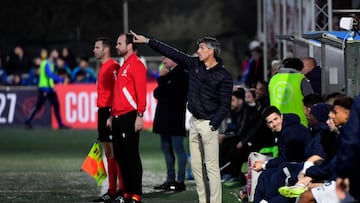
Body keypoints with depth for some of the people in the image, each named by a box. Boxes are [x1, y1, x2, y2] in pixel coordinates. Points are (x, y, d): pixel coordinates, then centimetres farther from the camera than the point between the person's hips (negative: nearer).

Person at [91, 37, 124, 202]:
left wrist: (112, 115, -22)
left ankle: (122, 190, -7)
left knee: (114, 152, -9)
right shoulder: (103, 67, 17)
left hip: (110, 112, -10)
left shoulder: (113, 66, -12)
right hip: (102, 111, 10)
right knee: (108, 153, 11)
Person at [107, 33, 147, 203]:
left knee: (131, 156, -7)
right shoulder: (122, 67, 20)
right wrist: (112, 115, 20)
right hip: (118, 118, 9)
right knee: (120, 155, 10)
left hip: (129, 117, -9)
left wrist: (140, 116, -20)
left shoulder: (136, 65, -8)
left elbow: (141, 92, -15)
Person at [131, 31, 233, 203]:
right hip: (194, 121, 7)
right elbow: (171, 53, 9)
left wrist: (213, 124, -16)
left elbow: (225, 105, -9)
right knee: (195, 165, 8)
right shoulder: (194, 64, 8)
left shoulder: (224, 76, -9)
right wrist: (147, 41, 9)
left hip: (208, 124, -7)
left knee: (212, 167, -9)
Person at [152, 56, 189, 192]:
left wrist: (162, 79, -1)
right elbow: (156, 93, 11)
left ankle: (180, 181, -6)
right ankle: (170, 180, 17)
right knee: (166, 149, 11)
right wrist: (162, 79, -3)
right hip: (165, 119, 9)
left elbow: (163, 91, -14)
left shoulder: (181, 75, -8)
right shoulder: (168, 74, 17)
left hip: (175, 118, -9)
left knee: (178, 148, -7)